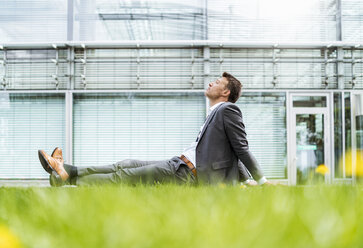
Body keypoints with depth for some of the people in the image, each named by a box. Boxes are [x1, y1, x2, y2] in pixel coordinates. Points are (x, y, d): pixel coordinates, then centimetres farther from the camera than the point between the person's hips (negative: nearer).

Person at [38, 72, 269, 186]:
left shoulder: (228, 110, -8)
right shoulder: (217, 113, 23)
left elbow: (242, 149, -9)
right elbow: (236, 155, 23)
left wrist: (261, 180, -7)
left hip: (188, 174, -9)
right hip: (178, 164, 9)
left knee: (128, 175, -9)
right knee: (126, 165, 2)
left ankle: (67, 177, -7)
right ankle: (67, 171, 0)